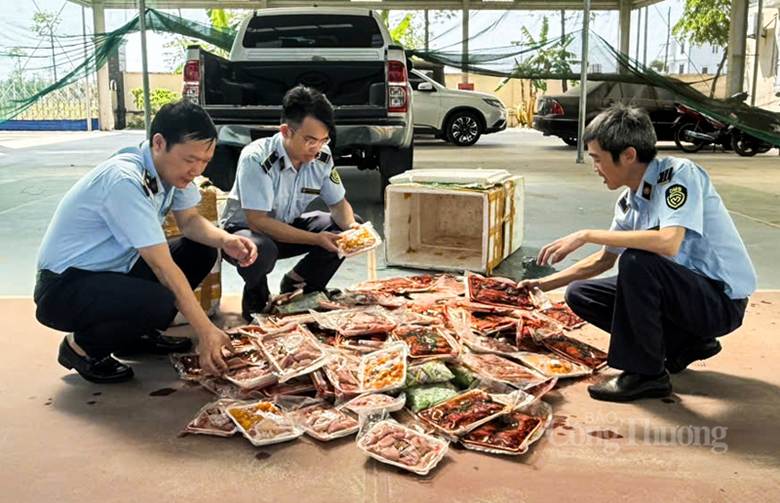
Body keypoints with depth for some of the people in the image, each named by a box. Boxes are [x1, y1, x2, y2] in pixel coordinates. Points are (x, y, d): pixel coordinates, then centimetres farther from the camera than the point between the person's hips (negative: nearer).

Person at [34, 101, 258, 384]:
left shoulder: (170, 166, -6)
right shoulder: (124, 180, -30)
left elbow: (190, 221, 6)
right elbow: (162, 265, -31)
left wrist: (226, 240, -17)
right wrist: (205, 332, -29)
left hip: (115, 269, 9)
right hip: (65, 286, -9)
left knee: (201, 251, 0)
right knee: (159, 304, -33)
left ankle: (136, 334, 11)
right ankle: (82, 346, -3)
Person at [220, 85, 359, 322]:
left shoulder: (322, 156, -12)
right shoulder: (256, 158, -29)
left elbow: (339, 204, -1)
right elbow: (257, 221, -32)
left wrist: (352, 228, -25)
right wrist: (316, 239, -36)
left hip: (289, 226, 6)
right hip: (244, 229, -6)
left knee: (349, 226, -12)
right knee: (261, 249, -41)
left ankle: (297, 283, 7)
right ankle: (256, 296, -3)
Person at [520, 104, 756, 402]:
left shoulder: (679, 174, -19)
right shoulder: (628, 202, 2)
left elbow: (669, 243, -35)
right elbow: (603, 260, 15)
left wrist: (587, 236, -29)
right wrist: (544, 284, 13)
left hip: (722, 299, -8)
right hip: (683, 292, 8)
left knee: (636, 261, -32)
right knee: (579, 294, 3)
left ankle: (645, 374, -15)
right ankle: (684, 344, 8)